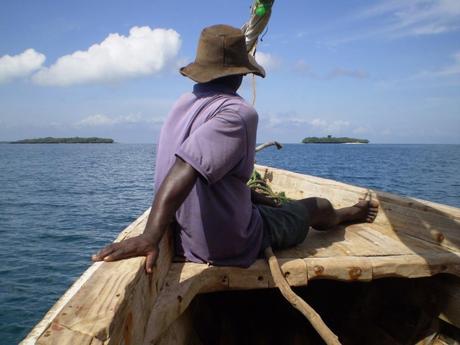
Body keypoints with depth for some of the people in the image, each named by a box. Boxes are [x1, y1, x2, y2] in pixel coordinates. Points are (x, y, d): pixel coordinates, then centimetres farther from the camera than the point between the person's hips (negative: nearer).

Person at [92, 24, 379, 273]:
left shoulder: (184, 104, 0)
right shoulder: (238, 112, -25)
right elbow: (185, 170, -38)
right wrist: (151, 236, -41)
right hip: (232, 244, -8)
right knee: (320, 207, 15)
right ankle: (346, 215, 53)